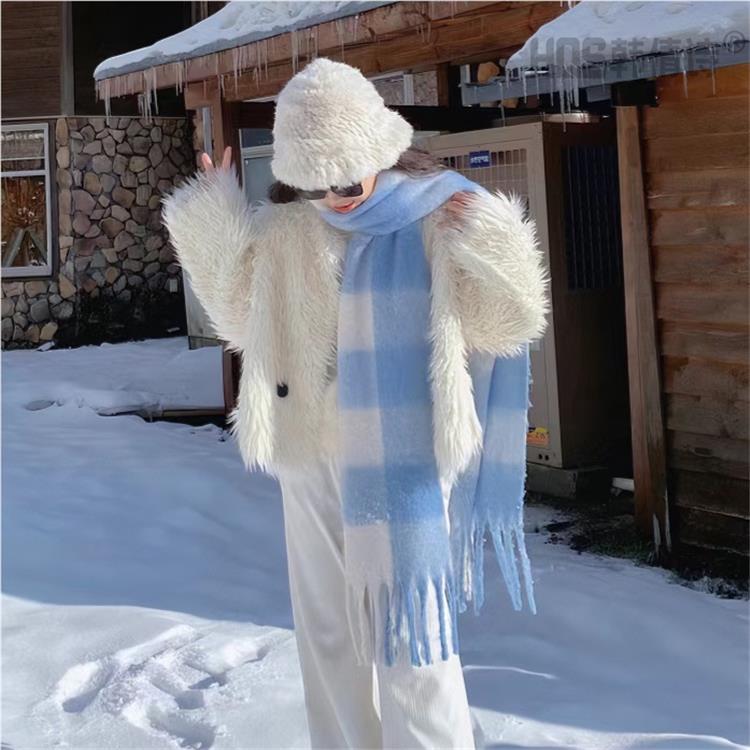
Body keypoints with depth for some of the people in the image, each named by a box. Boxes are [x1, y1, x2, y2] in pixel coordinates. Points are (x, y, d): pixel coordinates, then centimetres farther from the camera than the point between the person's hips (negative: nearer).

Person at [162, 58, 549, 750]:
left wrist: (493, 252, -22)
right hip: (309, 453, 5)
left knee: (408, 636, -5)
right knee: (327, 632, 15)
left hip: (400, 459, -5)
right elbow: (245, 324, 15)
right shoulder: (283, 228, 2)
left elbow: (507, 329, -5)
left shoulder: (438, 213, -9)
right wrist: (213, 235, 4)